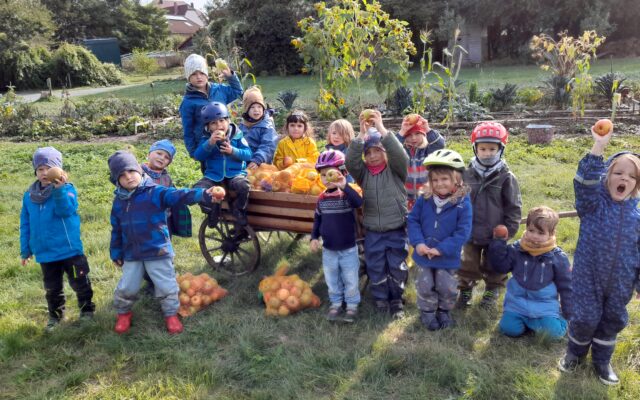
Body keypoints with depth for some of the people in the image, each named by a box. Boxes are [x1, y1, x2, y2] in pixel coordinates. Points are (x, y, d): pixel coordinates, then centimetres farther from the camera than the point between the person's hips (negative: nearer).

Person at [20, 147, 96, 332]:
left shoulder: (67, 189, -11)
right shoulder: (29, 195, 4)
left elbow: (66, 210, -28)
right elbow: (25, 224, 9)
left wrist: (59, 189, -41)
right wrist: (25, 250, 10)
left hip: (70, 249, -4)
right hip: (45, 253, 4)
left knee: (80, 283, 10)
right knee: (52, 288, 18)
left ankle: (87, 311, 29)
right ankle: (55, 316, 35)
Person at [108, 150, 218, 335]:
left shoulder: (155, 192, -12)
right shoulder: (119, 201, 4)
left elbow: (179, 196, -26)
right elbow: (116, 229, 13)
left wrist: (203, 194, -42)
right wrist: (116, 253, 16)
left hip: (158, 252, -4)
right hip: (131, 255, 4)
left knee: (166, 286, 6)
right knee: (126, 288, 15)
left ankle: (171, 314, 28)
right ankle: (123, 313, 41)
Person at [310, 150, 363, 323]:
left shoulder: (347, 194, -15)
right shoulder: (322, 197, -1)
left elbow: (358, 202, -38)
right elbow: (317, 219, 10)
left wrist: (344, 186, -46)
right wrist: (314, 237, 0)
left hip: (348, 249, -4)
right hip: (328, 249, 4)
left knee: (351, 280, 10)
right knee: (332, 280, 17)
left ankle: (352, 305, 27)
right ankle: (336, 303, 35)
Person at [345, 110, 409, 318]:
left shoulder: (395, 168, -4)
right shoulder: (363, 172, 2)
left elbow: (400, 155, -25)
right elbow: (350, 161, -17)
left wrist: (381, 129, -32)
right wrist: (362, 134, -27)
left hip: (397, 229, -2)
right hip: (373, 231, 2)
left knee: (397, 267, 7)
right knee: (376, 268, 12)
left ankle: (396, 299, 27)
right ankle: (380, 297, 31)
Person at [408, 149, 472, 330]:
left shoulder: (462, 203, -15)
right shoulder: (424, 199, -6)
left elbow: (463, 232, -16)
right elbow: (412, 220, -2)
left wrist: (441, 249, -20)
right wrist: (418, 242, -16)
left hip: (447, 257, -2)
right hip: (424, 253, 2)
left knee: (447, 288, 13)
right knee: (425, 287, 14)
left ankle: (444, 311, 40)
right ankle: (428, 312, 37)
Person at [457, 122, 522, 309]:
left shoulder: (506, 178, -11)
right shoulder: (468, 175, -4)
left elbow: (514, 208, -7)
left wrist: (508, 231, -9)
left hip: (495, 236, -2)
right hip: (470, 234, 2)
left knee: (494, 267, 17)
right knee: (467, 266, 14)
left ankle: (492, 292, 38)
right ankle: (465, 291, 34)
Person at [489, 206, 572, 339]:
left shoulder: (558, 257, -8)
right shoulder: (516, 249, -5)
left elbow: (566, 286, 1)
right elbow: (500, 266, -5)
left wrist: (569, 313, 3)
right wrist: (499, 242, -14)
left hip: (545, 306, -1)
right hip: (518, 302, 1)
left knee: (554, 331, -19)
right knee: (509, 328, -15)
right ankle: (524, 319, 15)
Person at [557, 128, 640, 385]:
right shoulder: (593, 203, -11)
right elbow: (585, 181, -32)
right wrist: (598, 148, -42)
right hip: (588, 276, -3)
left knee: (613, 320, 16)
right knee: (585, 318, 6)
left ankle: (602, 359, 39)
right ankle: (575, 353, 34)